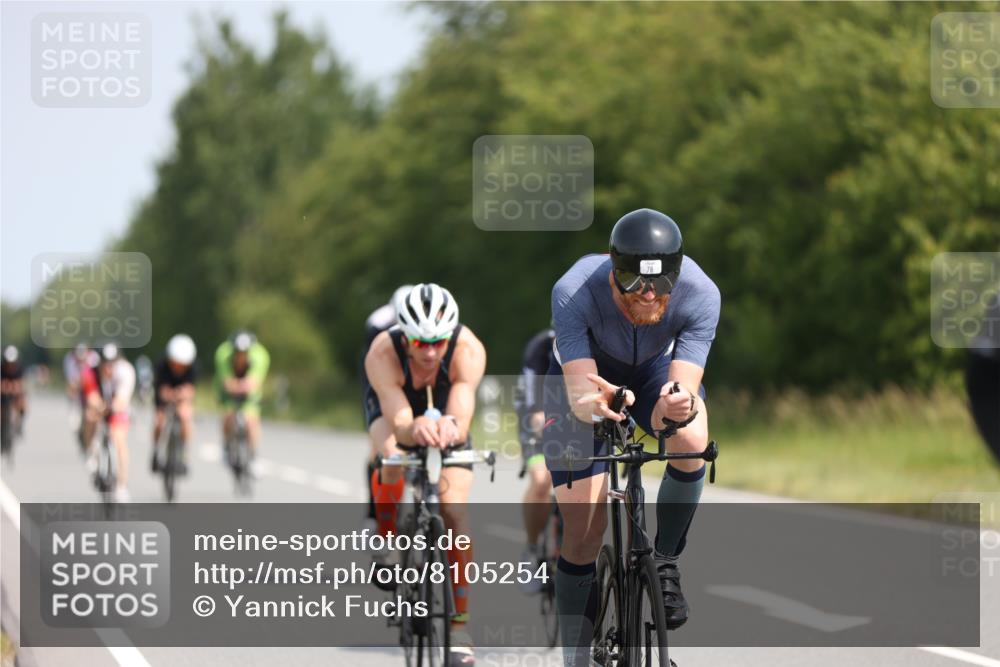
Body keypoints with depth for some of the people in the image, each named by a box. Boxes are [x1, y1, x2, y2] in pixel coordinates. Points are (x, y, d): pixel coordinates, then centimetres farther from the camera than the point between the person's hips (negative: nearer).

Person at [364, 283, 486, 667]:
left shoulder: (468, 350, -35)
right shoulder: (382, 354, -36)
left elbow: (462, 418, -46)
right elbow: (398, 423, -45)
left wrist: (450, 428, -70)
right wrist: (413, 430, -69)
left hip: (445, 418, 0)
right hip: (393, 411, 0)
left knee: (454, 510, -18)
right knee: (394, 460, -35)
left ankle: (459, 622, -7)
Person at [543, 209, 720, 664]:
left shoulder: (700, 294, -34)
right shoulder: (574, 292, -38)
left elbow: (685, 384, -38)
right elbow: (578, 390, -43)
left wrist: (679, 405, -62)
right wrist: (591, 403, -66)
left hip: (655, 371, 1)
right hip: (585, 377, -1)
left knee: (693, 439, -34)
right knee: (584, 528, -9)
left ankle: (664, 563, -11)